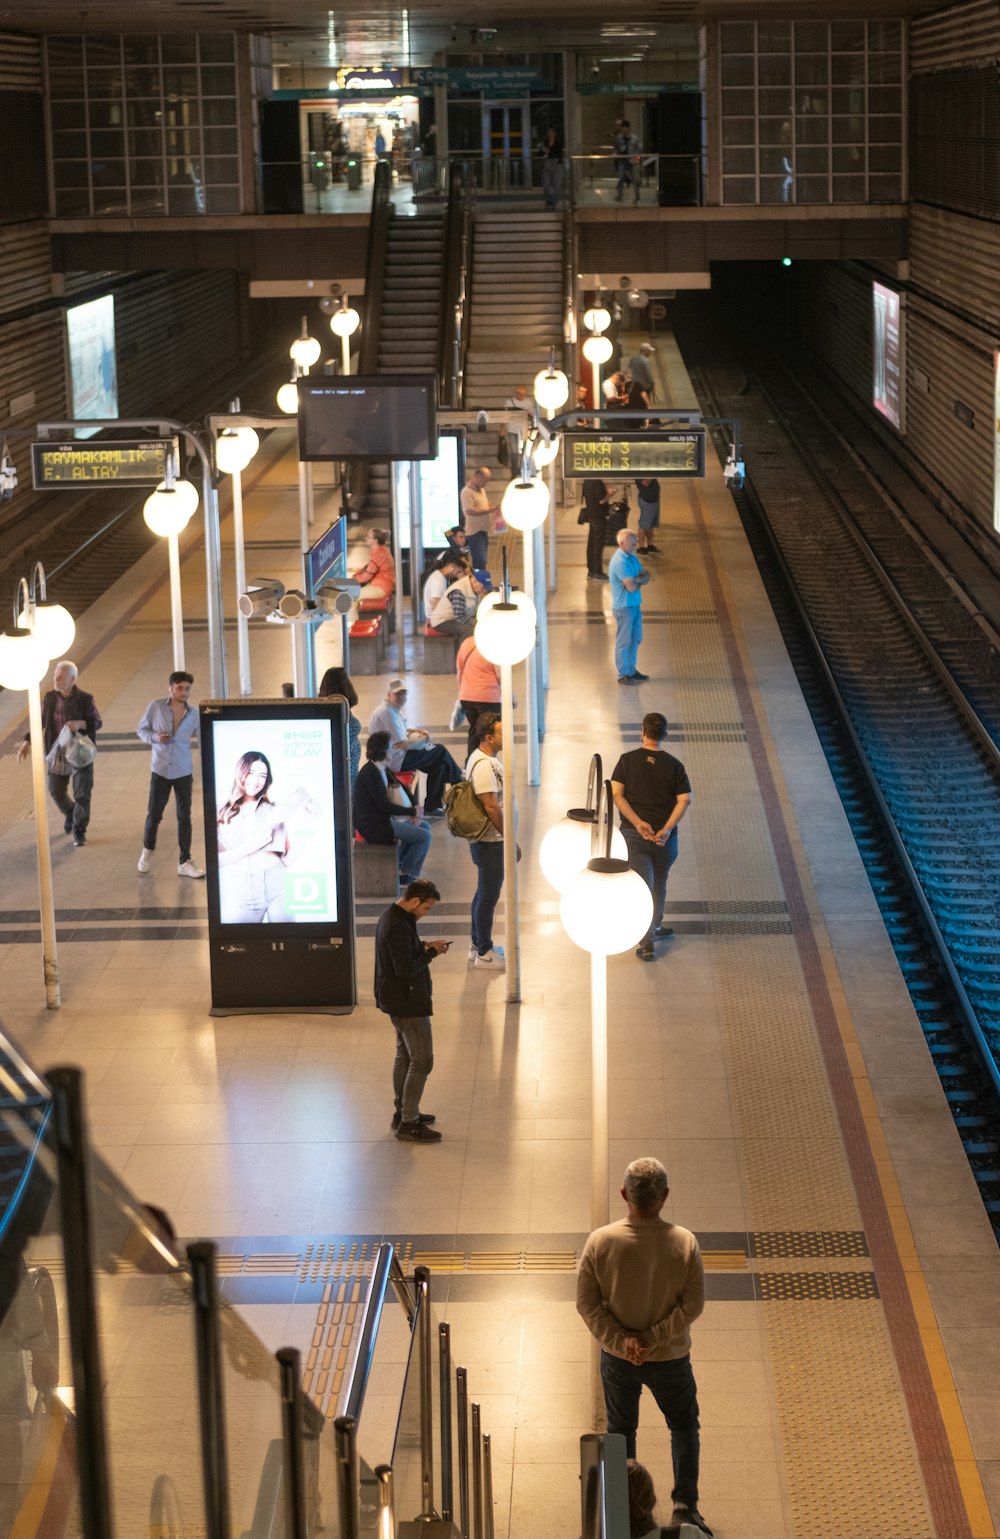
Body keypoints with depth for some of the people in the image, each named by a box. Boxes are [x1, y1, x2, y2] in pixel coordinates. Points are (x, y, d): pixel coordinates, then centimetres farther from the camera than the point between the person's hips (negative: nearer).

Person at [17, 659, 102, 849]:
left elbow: (98, 722, -8)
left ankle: (79, 831, 18)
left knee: (82, 794, -1)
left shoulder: (85, 699, -16)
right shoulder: (49, 698, -6)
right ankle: (70, 813, 43)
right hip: (58, 753, 3)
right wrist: (27, 742, -4)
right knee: (56, 791, 11)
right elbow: (39, 721, 4)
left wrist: (80, 723, -27)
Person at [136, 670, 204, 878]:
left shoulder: (193, 714, -1)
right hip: (160, 771, -1)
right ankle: (147, 850, 32)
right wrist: (155, 737, -14)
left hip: (184, 772, 1)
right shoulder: (155, 707, -5)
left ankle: (185, 862, 11)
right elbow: (141, 730, 5)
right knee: (154, 815, 5)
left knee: (184, 817, 3)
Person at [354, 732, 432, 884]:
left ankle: (399, 865, 21)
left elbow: (401, 787, 15)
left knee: (425, 826, 16)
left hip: (381, 819, 10)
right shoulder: (371, 772, -23)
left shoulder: (381, 768, 8)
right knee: (424, 836, -10)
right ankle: (405, 874, 6)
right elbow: (385, 806, -23)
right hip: (373, 826, -10)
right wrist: (413, 811, -13)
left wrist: (415, 810, 1)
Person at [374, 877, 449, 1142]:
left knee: (404, 1055, 21)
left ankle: (403, 1112, 32)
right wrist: (431, 953, -16)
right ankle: (408, 1124, 0)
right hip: (408, 1001, -11)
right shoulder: (398, 927, -27)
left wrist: (425, 945, 4)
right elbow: (406, 969, -28)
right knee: (422, 1061, -4)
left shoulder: (393, 915, 6)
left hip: (397, 999, 11)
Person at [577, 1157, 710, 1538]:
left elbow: (587, 1303, -15)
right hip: (670, 1358, -1)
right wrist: (653, 1338, -15)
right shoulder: (684, 1243, -20)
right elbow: (693, 1304, -17)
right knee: (684, 1426, 22)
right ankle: (685, 1504, 15)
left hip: (617, 1356, 1)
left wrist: (622, 1341, -14)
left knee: (621, 1429, 22)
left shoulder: (600, 1242, -18)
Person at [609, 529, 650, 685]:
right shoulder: (620, 562, -23)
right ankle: (623, 675, 10)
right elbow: (632, 587, -26)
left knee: (635, 639, 17)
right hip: (624, 607, -9)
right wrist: (640, 581, -4)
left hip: (635, 605, 9)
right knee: (624, 641, 1)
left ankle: (631, 670, 30)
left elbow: (646, 575, 8)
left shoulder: (632, 558, 8)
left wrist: (638, 579, -15)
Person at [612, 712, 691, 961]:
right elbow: (685, 800, -9)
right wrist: (667, 829, -14)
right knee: (659, 884, 22)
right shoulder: (674, 765, 0)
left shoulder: (628, 760, -2)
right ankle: (655, 927, 40)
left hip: (634, 835, -1)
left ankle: (646, 942, -11)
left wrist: (638, 823, -14)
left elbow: (616, 794, -11)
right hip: (664, 838, 1)